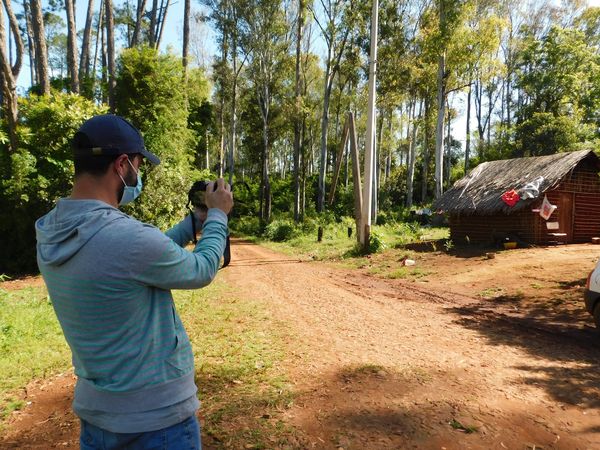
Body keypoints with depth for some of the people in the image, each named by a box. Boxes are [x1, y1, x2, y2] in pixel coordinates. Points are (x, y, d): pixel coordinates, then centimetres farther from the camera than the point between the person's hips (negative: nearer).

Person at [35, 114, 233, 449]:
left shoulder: (48, 233, -5)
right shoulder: (130, 238, -31)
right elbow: (202, 271, -12)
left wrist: (195, 220, 11)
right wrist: (218, 215, 3)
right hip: (157, 417, -7)